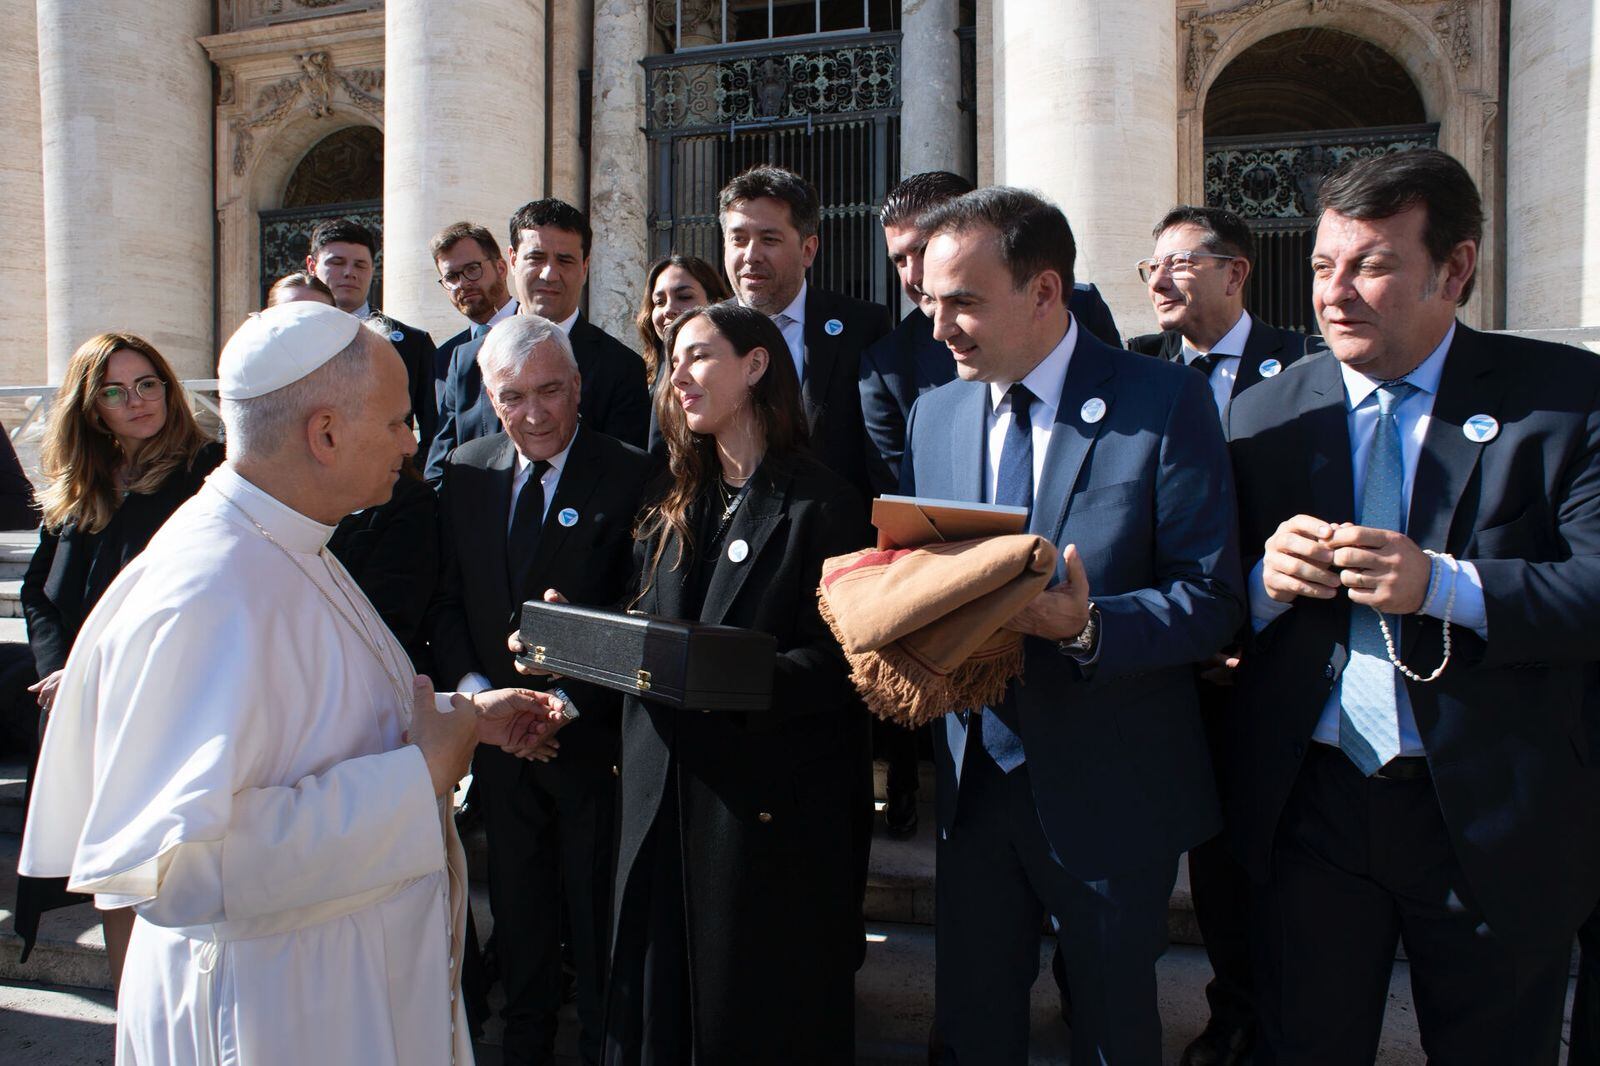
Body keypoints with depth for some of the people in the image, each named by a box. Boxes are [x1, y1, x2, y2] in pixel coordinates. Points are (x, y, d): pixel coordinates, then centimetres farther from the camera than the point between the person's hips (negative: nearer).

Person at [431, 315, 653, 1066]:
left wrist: (571, 697, -20)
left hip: (591, 732, -4)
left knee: (600, 911, 11)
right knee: (517, 905, 19)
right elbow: (446, 599, 7)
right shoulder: (464, 471, 3)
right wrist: (473, 686, -7)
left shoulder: (630, 476, -12)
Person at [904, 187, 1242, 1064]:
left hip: (1110, 789, -4)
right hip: (973, 777, 4)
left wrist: (1086, 628, -30)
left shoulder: (1164, 404, -11)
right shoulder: (933, 413, 5)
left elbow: (1211, 598, -13)